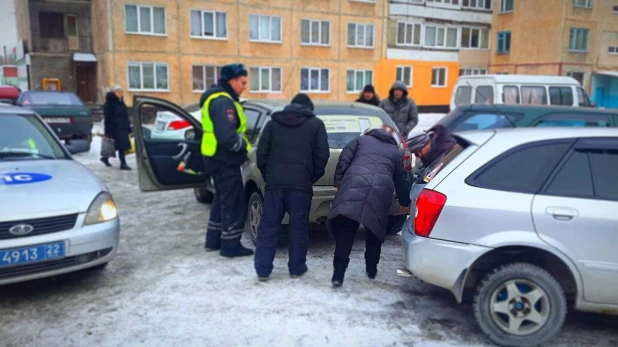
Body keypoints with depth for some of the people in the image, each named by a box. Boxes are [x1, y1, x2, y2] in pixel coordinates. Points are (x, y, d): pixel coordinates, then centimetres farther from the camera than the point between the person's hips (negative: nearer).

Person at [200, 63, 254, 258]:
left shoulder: (218, 99, 15)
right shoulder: (223, 102, -20)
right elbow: (227, 137, -30)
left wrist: (241, 144, 7)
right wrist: (244, 145, -13)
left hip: (219, 159, 11)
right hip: (224, 160, -11)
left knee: (222, 199, 19)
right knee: (234, 202, -2)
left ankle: (213, 240, 28)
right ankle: (230, 246, 7)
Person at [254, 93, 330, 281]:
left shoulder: (273, 123, 15)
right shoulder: (316, 124, 9)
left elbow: (261, 154, 10)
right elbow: (322, 155, 2)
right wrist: (312, 178, 11)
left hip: (275, 183, 2)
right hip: (301, 184, -2)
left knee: (268, 227, 7)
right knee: (298, 228, 8)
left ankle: (262, 270, 8)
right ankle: (296, 268, 14)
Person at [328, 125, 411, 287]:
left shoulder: (361, 139, 28)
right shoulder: (396, 152, 31)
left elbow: (344, 160, 15)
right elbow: (401, 180, 35)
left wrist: (338, 182, 17)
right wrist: (405, 203, 48)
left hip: (354, 184, -1)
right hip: (382, 189, 1)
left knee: (345, 231, -1)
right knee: (374, 230, 20)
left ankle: (338, 273, -5)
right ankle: (372, 269, 28)